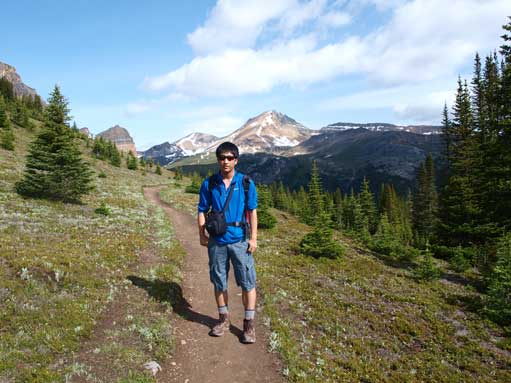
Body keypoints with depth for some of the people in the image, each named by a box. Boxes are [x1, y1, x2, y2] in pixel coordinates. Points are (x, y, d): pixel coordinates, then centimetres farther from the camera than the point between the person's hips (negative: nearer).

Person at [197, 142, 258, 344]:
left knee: (247, 282, 1)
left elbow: (252, 212, 1)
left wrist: (253, 238, -3)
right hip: (217, 241, 2)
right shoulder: (209, 184, 0)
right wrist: (202, 235, -1)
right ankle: (224, 319, 32)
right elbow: (202, 211, 8)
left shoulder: (246, 183, -3)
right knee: (219, 281, 13)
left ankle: (249, 324, 17)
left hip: (240, 240, -2)